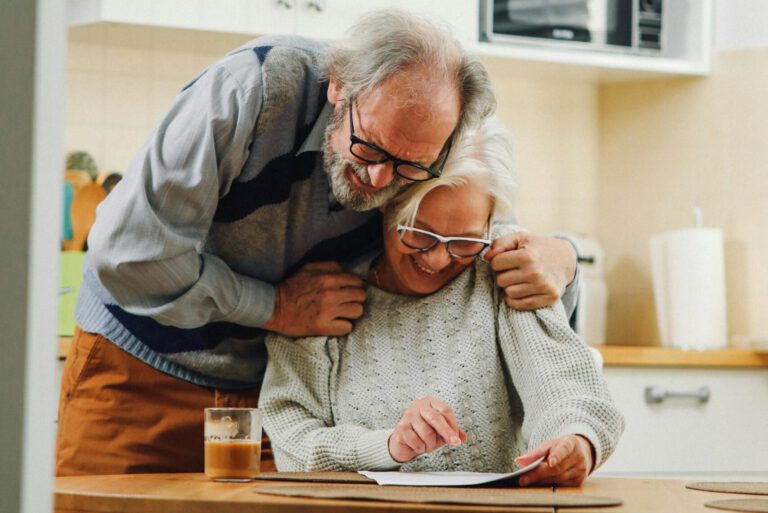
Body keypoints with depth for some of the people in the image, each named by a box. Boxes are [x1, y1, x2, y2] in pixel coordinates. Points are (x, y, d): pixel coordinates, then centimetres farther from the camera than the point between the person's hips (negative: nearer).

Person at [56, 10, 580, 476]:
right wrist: (276, 307, -21)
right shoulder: (255, 89, -26)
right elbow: (128, 252, -29)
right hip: (139, 373, -3)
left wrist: (557, 261, -22)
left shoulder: (428, 167, -12)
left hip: (273, 389, 3)